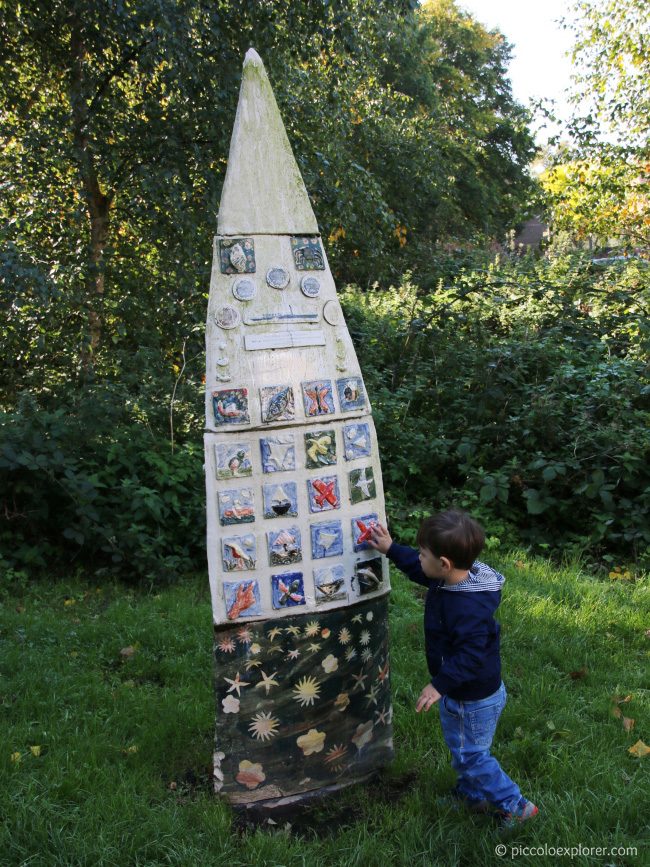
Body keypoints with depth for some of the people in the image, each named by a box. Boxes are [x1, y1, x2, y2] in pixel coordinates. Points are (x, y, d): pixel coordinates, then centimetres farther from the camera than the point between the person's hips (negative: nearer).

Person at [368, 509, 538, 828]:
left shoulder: (467, 607, -37)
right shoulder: (451, 581, -7)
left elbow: (470, 655, -37)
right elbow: (419, 570, 12)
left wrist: (440, 685, -33)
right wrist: (391, 549, 12)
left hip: (472, 699, -10)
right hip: (467, 691, 10)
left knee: (469, 755, 10)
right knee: (463, 749, 27)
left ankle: (515, 806, 25)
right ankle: (471, 794, 48)